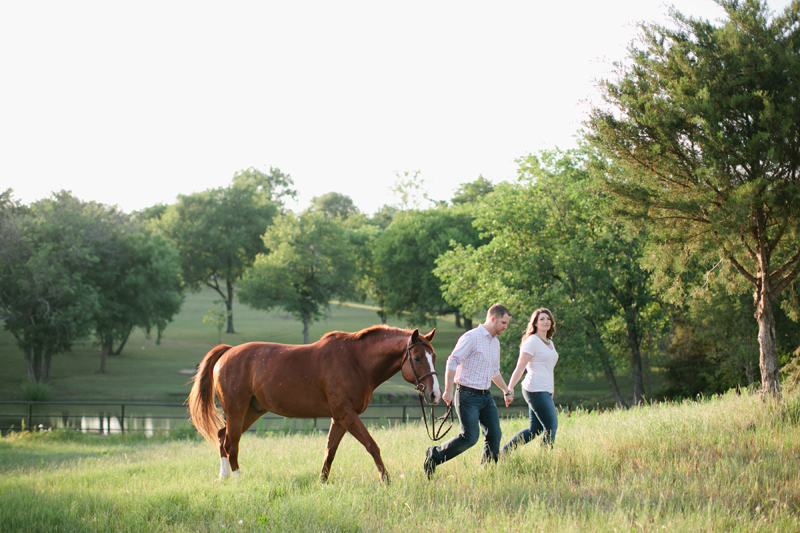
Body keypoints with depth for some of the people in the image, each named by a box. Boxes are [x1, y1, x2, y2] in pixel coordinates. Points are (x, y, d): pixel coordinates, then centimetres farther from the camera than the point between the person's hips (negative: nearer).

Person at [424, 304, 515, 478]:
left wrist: (506, 391, 31)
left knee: (494, 435, 0)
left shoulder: (495, 342, 14)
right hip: (468, 396, -8)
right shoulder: (472, 337, -13)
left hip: (486, 396, 8)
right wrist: (448, 390, -23)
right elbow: (452, 362, -18)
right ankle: (434, 456, 7)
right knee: (470, 438, -10)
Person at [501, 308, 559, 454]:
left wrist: (552, 388, 24)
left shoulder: (549, 343, 18)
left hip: (545, 390, 9)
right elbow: (520, 367, -12)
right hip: (536, 390, -9)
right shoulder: (532, 341, -8)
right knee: (551, 426, -10)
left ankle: (505, 451, 17)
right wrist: (509, 389, -16)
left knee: (534, 430, 9)